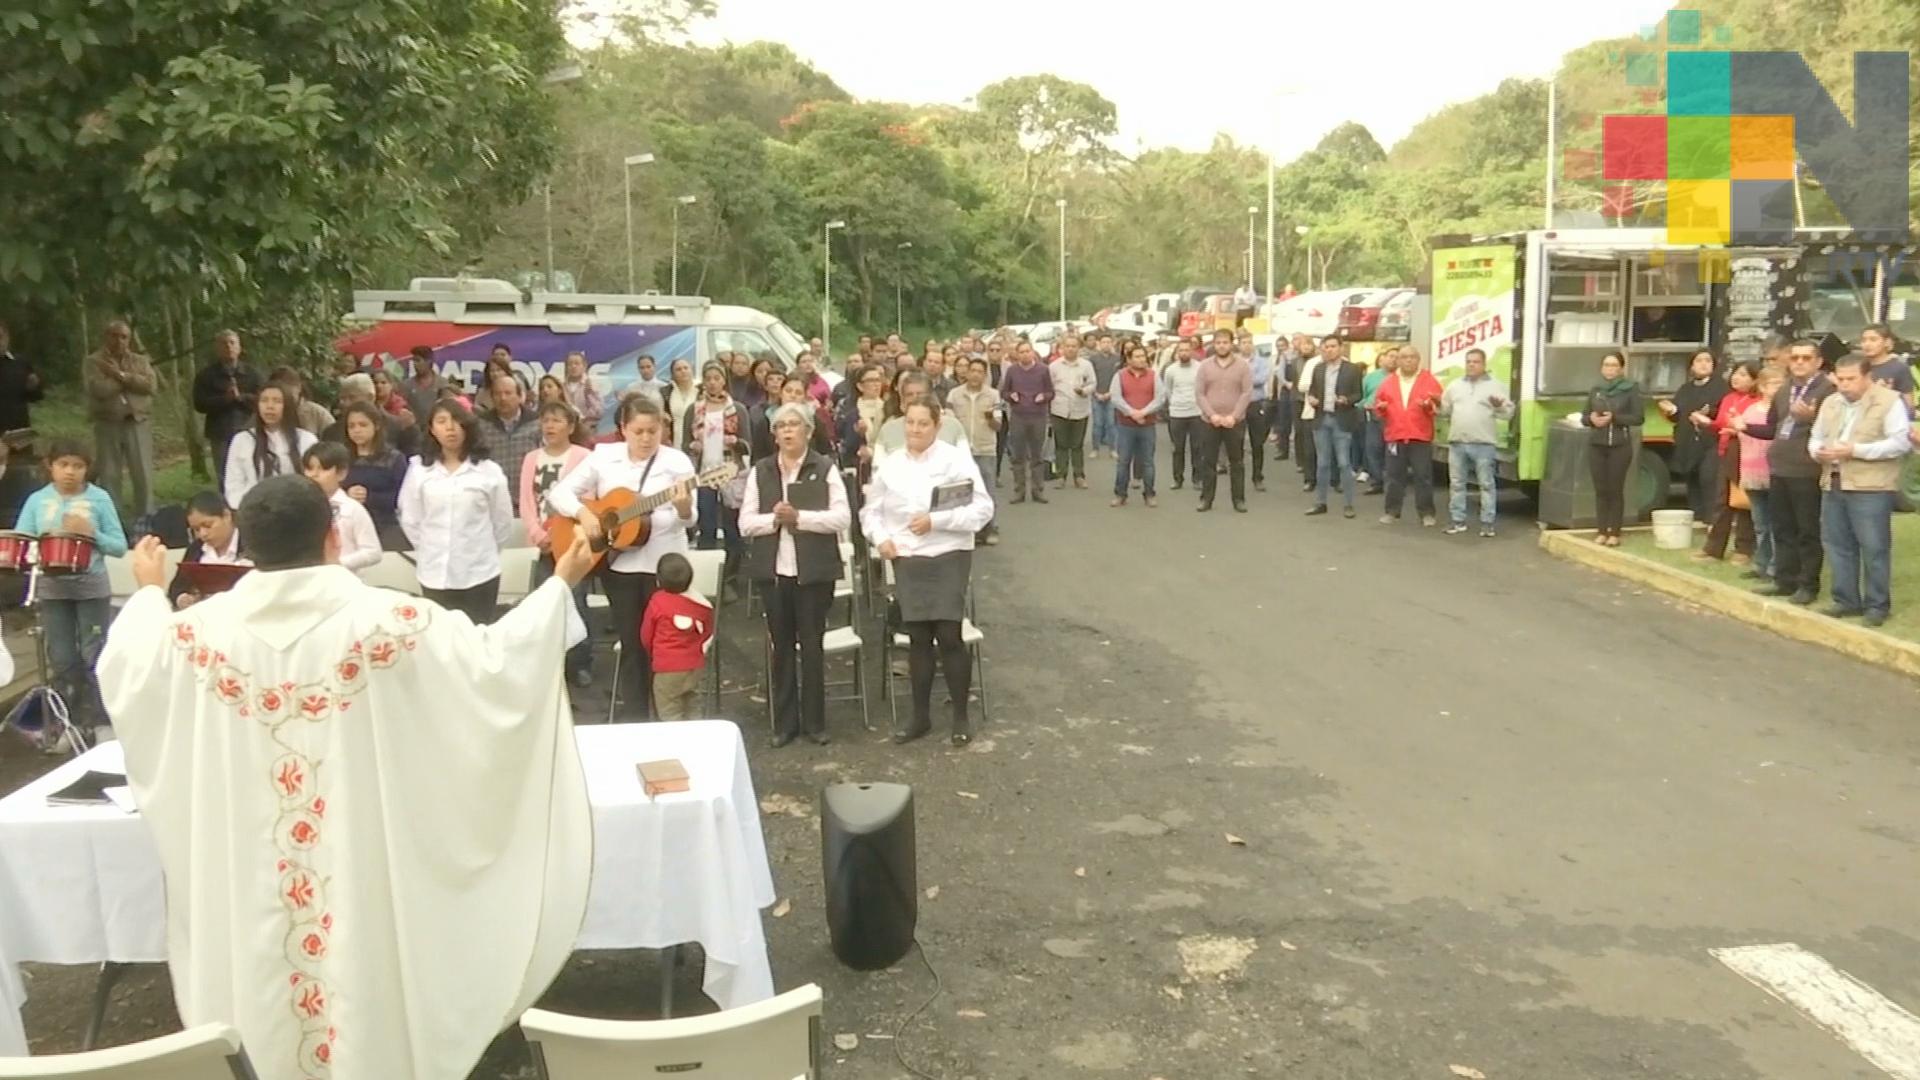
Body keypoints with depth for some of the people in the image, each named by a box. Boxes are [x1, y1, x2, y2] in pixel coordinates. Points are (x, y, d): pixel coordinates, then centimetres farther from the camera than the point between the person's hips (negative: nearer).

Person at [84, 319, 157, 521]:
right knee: (109, 476, 2)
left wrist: (122, 375, -11)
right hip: (107, 423, -1)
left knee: (143, 475, -1)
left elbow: (149, 385, -5)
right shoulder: (93, 362, 4)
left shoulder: (140, 361, 13)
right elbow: (100, 390, -13)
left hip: (138, 422, 2)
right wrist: (132, 380, -5)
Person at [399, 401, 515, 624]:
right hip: (435, 574, 2)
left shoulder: (489, 470, -3)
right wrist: (429, 551, 10)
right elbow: (410, 519, 8)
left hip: (479, 573, -2)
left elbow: (503, 522, 4)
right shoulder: (419, 470, 1)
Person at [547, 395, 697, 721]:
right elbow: (559, 492, 3)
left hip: (663, 563, -2)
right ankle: (636, 718, 20)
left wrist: (684, 507, -31)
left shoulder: (677, 461, -5)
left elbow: (689, 519, -9)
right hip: (618, 562, 2)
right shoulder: (603, 457, 1)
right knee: (631, 643, 10)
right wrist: (583, 513, -15)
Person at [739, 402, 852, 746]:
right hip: (773, 570, 2)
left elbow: (842, 518, -9)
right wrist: (774, 519, -16)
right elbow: (745, 523, 2)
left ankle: (814, 721, 16)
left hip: (814, 571, -2)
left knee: (812, 645, 5)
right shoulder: (760, 472, 7)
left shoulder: (825, 469, 0)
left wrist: (799, 517, -18)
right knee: (781, 647, 8)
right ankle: (784, 722, 18)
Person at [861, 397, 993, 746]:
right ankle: (921, 716, 21)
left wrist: (936, 521, -19)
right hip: (906, 561, 4)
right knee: (918, 639, 9)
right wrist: (880, 538, -5)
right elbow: (871, 511, 15)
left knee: (949, 636, -7)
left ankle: (961, 717, 9)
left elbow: (982, 508, -10)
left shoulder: (957, 459, -5)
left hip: (949, 558, -3)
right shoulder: (890, 465, 7)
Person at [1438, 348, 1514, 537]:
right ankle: (1457, 521, 16)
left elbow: (1509, 413, -2)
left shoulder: (1495, 386, 2)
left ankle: (1487, 523, 4)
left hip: (1484, 444, -3)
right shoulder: (1454, 385, 13)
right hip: (1457, 443, 4)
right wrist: (1439, 404, -3)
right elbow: (1446, 410, 17)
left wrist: (1499, 406, -22)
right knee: (1456, 484, 8)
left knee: (1486, 484, 0)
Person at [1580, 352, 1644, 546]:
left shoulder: (1630, 388, -2)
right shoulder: (1595, 389, 10)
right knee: (1600, 489, 4)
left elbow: (1639, 417, -8)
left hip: (1620, 446, -4)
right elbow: (1584, 416, 13)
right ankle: (1601, 531, 10)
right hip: (1596, 445, 4)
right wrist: (1591, 418, -10)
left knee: (1615, 489, -2)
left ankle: (1615, 533, 2)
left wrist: (1614, 418, -19)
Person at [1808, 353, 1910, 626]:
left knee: (1874, 547, -2)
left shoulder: (1890, 401, -6)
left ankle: (1877, 605, 6)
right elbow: (1815, 436, 20)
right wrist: (1818, 450, -5)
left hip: (1871, 487, -6)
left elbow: (1899, 442, -13)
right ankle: (1846, 600, 19)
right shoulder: (1830, 402, 15)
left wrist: (1855, 450, -20)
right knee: (1838, 545, 10)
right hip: (1833, 484, 7)